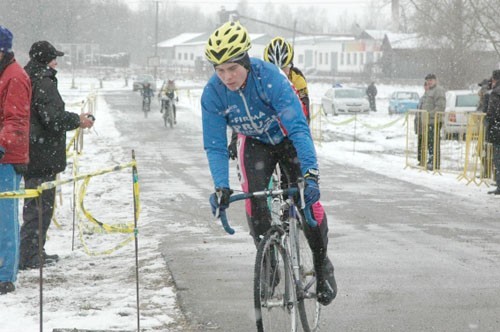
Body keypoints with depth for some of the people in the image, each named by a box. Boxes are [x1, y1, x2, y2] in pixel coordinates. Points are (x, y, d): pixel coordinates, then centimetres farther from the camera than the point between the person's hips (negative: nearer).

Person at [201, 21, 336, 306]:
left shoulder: (271, 78, -37)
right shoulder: (212, 94, -26)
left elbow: (299, 127, -42)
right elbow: (215, 146, -20)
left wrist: (311, 172, -53)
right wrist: (222, 187, -35)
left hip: (288, 139, -2)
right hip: (255, 143, 2)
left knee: (308, 198, -15)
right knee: (255, 201, -19)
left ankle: (323, 265, 7)